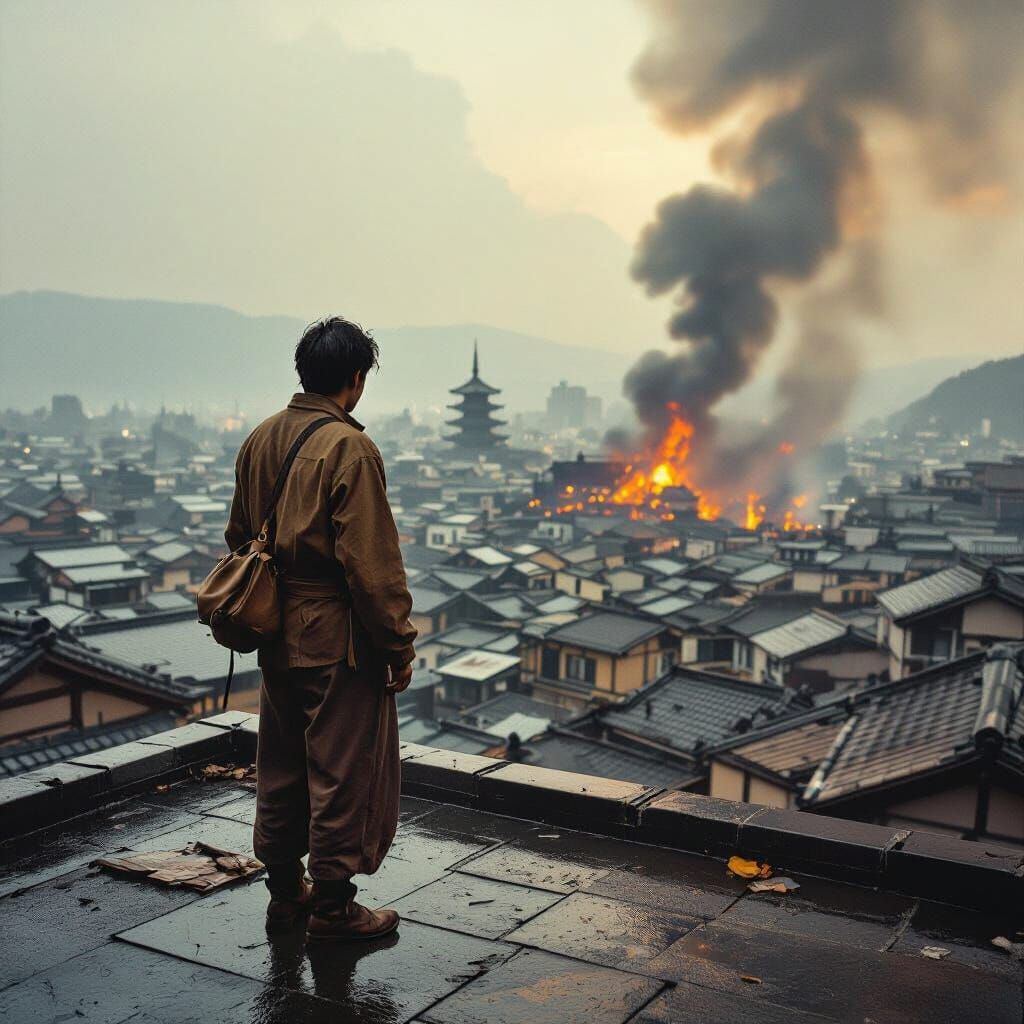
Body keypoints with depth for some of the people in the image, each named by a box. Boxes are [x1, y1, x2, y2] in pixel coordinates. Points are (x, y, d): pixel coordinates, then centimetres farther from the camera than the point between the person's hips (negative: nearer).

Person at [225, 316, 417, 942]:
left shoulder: (260, 440, 6)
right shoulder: (348, 447, -17)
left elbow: (240, 538, 15)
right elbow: (371, 561, -20)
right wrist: (399, 645, -12)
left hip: (277, 635, 8)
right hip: (338, 639, -8)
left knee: (282, 768, 18)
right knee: (342, 774, 5)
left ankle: (286, 893, 31)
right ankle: (332, 908, 16)